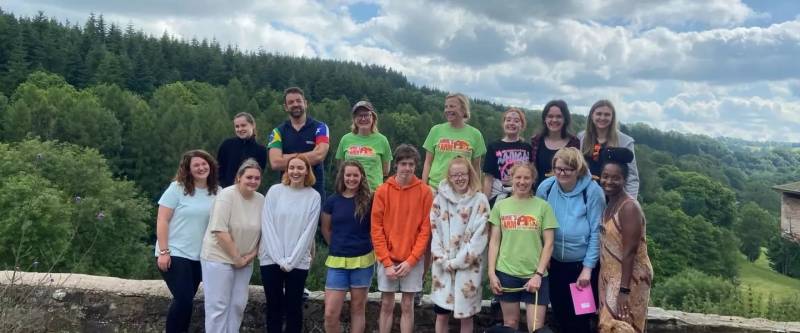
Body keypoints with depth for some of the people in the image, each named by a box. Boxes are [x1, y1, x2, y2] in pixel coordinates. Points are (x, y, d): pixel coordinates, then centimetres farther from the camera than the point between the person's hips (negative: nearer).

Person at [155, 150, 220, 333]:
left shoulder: (217, 192, 3)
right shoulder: (177, 188, -7)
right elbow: (162, 221, -9)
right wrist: (163, 252, -14)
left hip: (199, 257, 4)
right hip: (175, 254, -4)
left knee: (186, 301, 12)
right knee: (184, 300, -11)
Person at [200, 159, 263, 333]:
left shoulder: (261, 200, 3)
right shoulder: (227, 195, -14)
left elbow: (263, 232, 11)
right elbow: (220, 231, -20)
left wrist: (252, 255, -1)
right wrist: (237, 257, -16)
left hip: (244, 262, 6)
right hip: (219, 258, -6)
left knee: (238, 305, 11)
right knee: (218, 305, -1)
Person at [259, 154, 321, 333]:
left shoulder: (313, 196, -1)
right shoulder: (275, 191, 0)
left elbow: (308, 231, -4)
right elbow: (267, 226, -4)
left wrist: (291, 261, -9)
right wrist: (280, 259, -11)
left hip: (298, 262, -1)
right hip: (271, 259, 1)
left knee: (294, 307, 6)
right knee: (274, 306, 8)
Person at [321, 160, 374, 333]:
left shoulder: (369, 200, -3)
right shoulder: (332, 201, 1)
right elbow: (326, 230, 14)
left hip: (363, 261, -1)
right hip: (337, 262, 1)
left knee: (358, 308, 10)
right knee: (330, 313, -3)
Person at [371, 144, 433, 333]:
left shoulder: (424, 191, -3)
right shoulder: (383, 191, -2)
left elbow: (426, 229, -3)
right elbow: (376, 229, -3)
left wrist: (411, 260, -10)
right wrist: (387, 262, -8)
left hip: (413, 261, 0)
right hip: (387, 260, 0)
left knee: (407, 306, 7)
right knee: (387, 305, 7)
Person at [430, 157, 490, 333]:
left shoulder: (480, 200, -4)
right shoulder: (440, 198, 4)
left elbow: (481, 235, -9)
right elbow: (434, 231, 2)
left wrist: (457, 262, -11)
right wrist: (443, 260, -7)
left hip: (468, 266, -2)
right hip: (442, 266, 2)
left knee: (466, 314, 7)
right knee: (441, 314, 7)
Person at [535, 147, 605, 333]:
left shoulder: (592, 191, -14)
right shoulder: (546, 187, -6)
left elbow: (596, 232, -12)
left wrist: (588, 267, -12)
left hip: (582, 264, -3)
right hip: (554, 262, 3)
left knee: (581, 317, 8)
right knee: (560, 314, 17)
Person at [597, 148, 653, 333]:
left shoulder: (629, 207, -18)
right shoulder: (610, 205, 9)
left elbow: (630, 251, -21)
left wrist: (624, 289, -23)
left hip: (629, 279, -8)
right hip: (611, 277, 8)